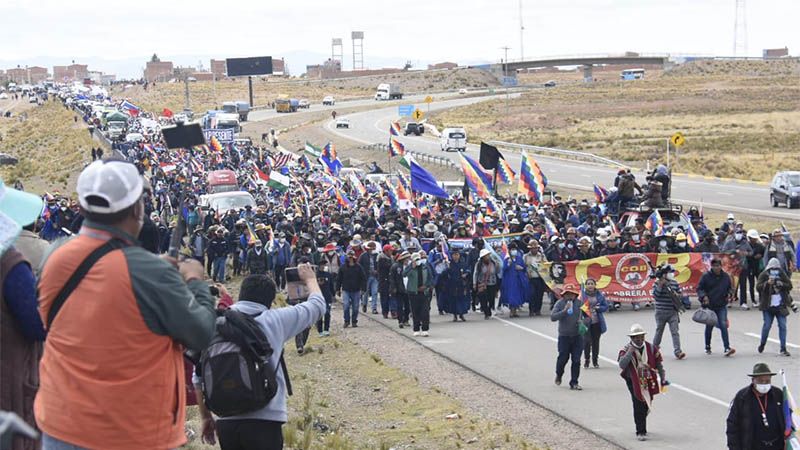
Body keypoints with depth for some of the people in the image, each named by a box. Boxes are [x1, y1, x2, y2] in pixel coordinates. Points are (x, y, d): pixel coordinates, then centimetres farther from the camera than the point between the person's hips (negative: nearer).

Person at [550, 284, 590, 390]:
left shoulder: (579, 303, -1)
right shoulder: (560, 304, -6)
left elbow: (588, 316, 9)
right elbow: (552, 317, -16)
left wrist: (584, 321, -12)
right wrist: (564, 311, -25)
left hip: (577, 336, 1)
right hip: (564, 336, -1)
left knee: (576, 360, -1)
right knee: (563, 358, 6)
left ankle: (574, 383, 8)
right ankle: (558, 375, 37)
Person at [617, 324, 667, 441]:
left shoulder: (651, 348, -1)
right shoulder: (627, 349, -9)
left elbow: (659, 364, 8)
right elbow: (622, 365, -23)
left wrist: (663, 379, 7)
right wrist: (629, 353, -32)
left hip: (649, 381, 4)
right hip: (633, 382, -4)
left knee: (646, 406, 14)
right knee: (639, 406, -13)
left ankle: (642, 428, 38)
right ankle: (640, 432, -8)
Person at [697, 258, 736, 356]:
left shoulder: (726, 276, 4)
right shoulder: (706, 276, -5)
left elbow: (731, 287, 18)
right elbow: (699, 288, -1)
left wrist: (729, 294, -3)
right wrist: (703, 296, -19)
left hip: (722, 306, 1)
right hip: (709, 306, -1)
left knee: (723, 326, -11)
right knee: (709, 327, 11)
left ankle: (727, 348, -14)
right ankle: (707, 347, 27)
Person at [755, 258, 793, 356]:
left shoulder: (782, 274, 8)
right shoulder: (764, 275, 0)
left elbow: (790, 285, 5)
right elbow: (758, 287, -9)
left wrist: (782, 284, -14)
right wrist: (767, 283, -24)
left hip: (780, 306, 2)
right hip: (767, 306, -2)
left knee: (782, 326, -3)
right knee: (767, 325, -2)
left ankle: (783, 348, 1)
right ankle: (762, 344, 23)